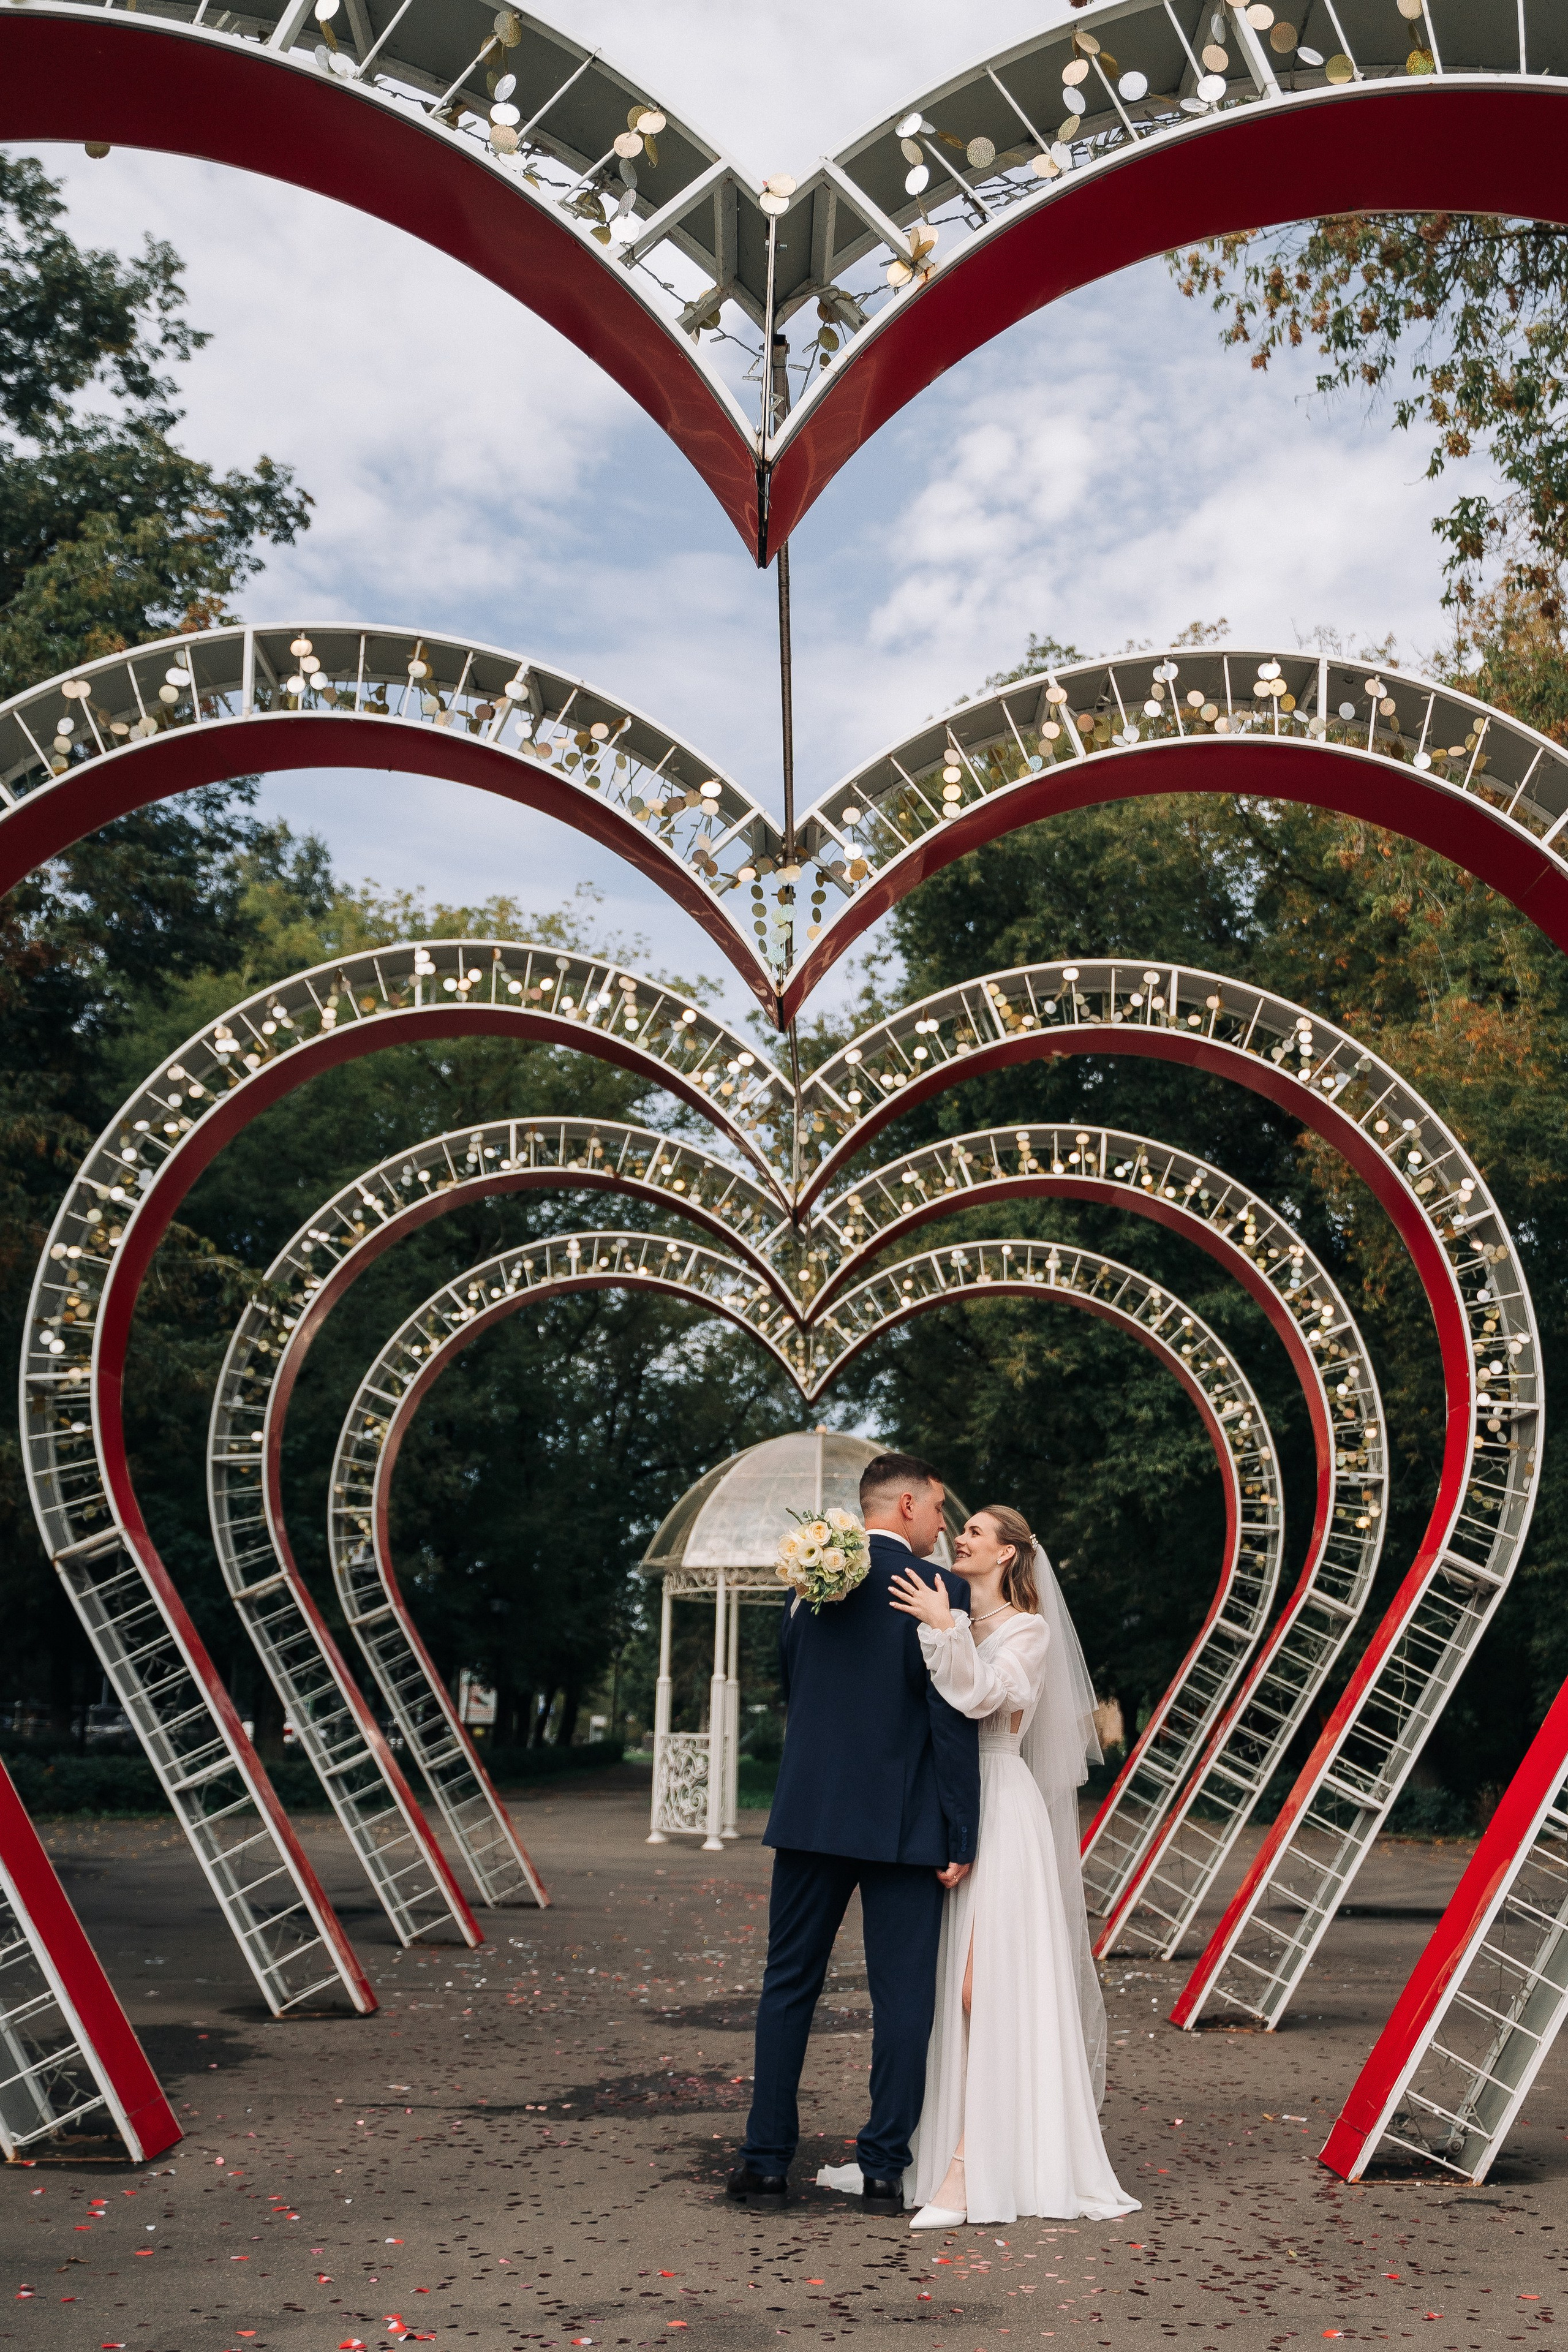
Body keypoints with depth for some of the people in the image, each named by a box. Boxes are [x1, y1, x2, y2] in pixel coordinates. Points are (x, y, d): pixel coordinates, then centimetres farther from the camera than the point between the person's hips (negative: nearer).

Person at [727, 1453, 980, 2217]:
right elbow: (952, 1721, -12)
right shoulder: (938, 1593, -10)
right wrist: (962, 1838, -7)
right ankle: (885, 2168, 12)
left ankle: (767, 2162, 15)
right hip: (903, 1823, -4)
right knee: (901, 1995, 7)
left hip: (809, 1812, 4)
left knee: (788, 1984, 11)